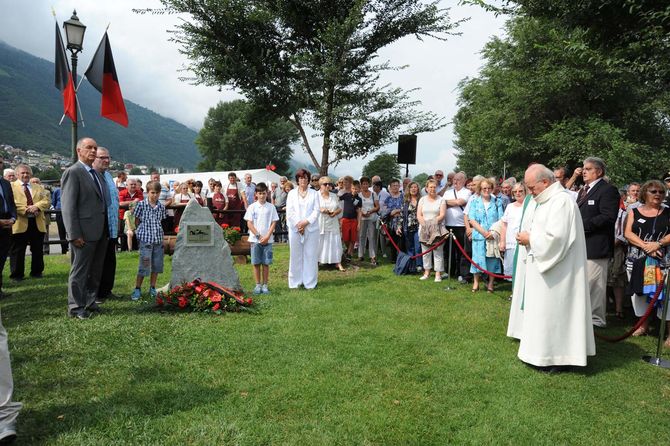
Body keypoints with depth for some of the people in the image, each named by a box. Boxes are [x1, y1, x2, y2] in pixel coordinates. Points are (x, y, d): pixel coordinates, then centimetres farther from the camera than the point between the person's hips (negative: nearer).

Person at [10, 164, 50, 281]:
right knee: (17, 251, 2)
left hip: (38, 223, 4)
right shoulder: (11, 186, 6)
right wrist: (25, 209, -18)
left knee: (38, 250, 10)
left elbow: (47, 200, 5)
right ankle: (16, 274, 11)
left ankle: (37, 272, 21)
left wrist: (37, 206, -14)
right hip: (20, 223, -4)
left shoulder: (38, 187, 18)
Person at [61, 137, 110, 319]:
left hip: (100, 232, 8)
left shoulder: (97, 174, 16)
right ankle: (76, 307, 14)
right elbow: (68, 206, -14)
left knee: (96, 271, 16)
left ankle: (90, 302, 29)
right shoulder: (73, 172, -9)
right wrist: (74, 234, -19)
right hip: (84, 233, -8)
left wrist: (107, 229, 11)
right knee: (79, 271, 3)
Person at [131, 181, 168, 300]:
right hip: (145, 239, -4)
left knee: (157, 265, 9)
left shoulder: (161, 207, 6)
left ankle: (152, 288, 22)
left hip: (158, 239, 4)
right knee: (144, 265, -5)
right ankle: (137, 289, 8)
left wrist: (157, 231, 5)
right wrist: (143, 231, 1)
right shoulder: (141, 205, -4)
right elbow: (137, 221, 2)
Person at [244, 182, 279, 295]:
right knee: (256, 263, 4)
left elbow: (273, 223, 1)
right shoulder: (252, 207, 1)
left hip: (267, 240, 0)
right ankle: (258, 285, 14)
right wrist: (259, 236, -9)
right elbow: (249, 224, -2)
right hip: (255, 239, 0)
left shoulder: (271, 207, 3)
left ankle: (265, 285, 12)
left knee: (266, 263, 4)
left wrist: (267, 236, -10)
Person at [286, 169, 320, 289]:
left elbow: (316, 211, 1)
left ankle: (309, 282, 8)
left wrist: (306, 222, -11)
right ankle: (295, 282, 10)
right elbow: (289, 211, 2)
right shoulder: (292, 193, 9)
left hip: (311, 228, 0)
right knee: (295, 255, 3)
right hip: (295, 228, 0)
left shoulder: (314, 193, 8)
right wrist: (298, 225, -9)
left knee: (310, 255, 1)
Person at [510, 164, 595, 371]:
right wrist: (525, 237, -1)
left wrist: (530, 239, -13)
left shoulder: (562, 201, -18)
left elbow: (555, 237, -26)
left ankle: (557, 358, 11)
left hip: (554, 272, -10)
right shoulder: (539, 200, 12)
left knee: (552, 311, -1)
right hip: (537, 267, 10)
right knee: (538, 311, 15)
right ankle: (539, 352, 26)